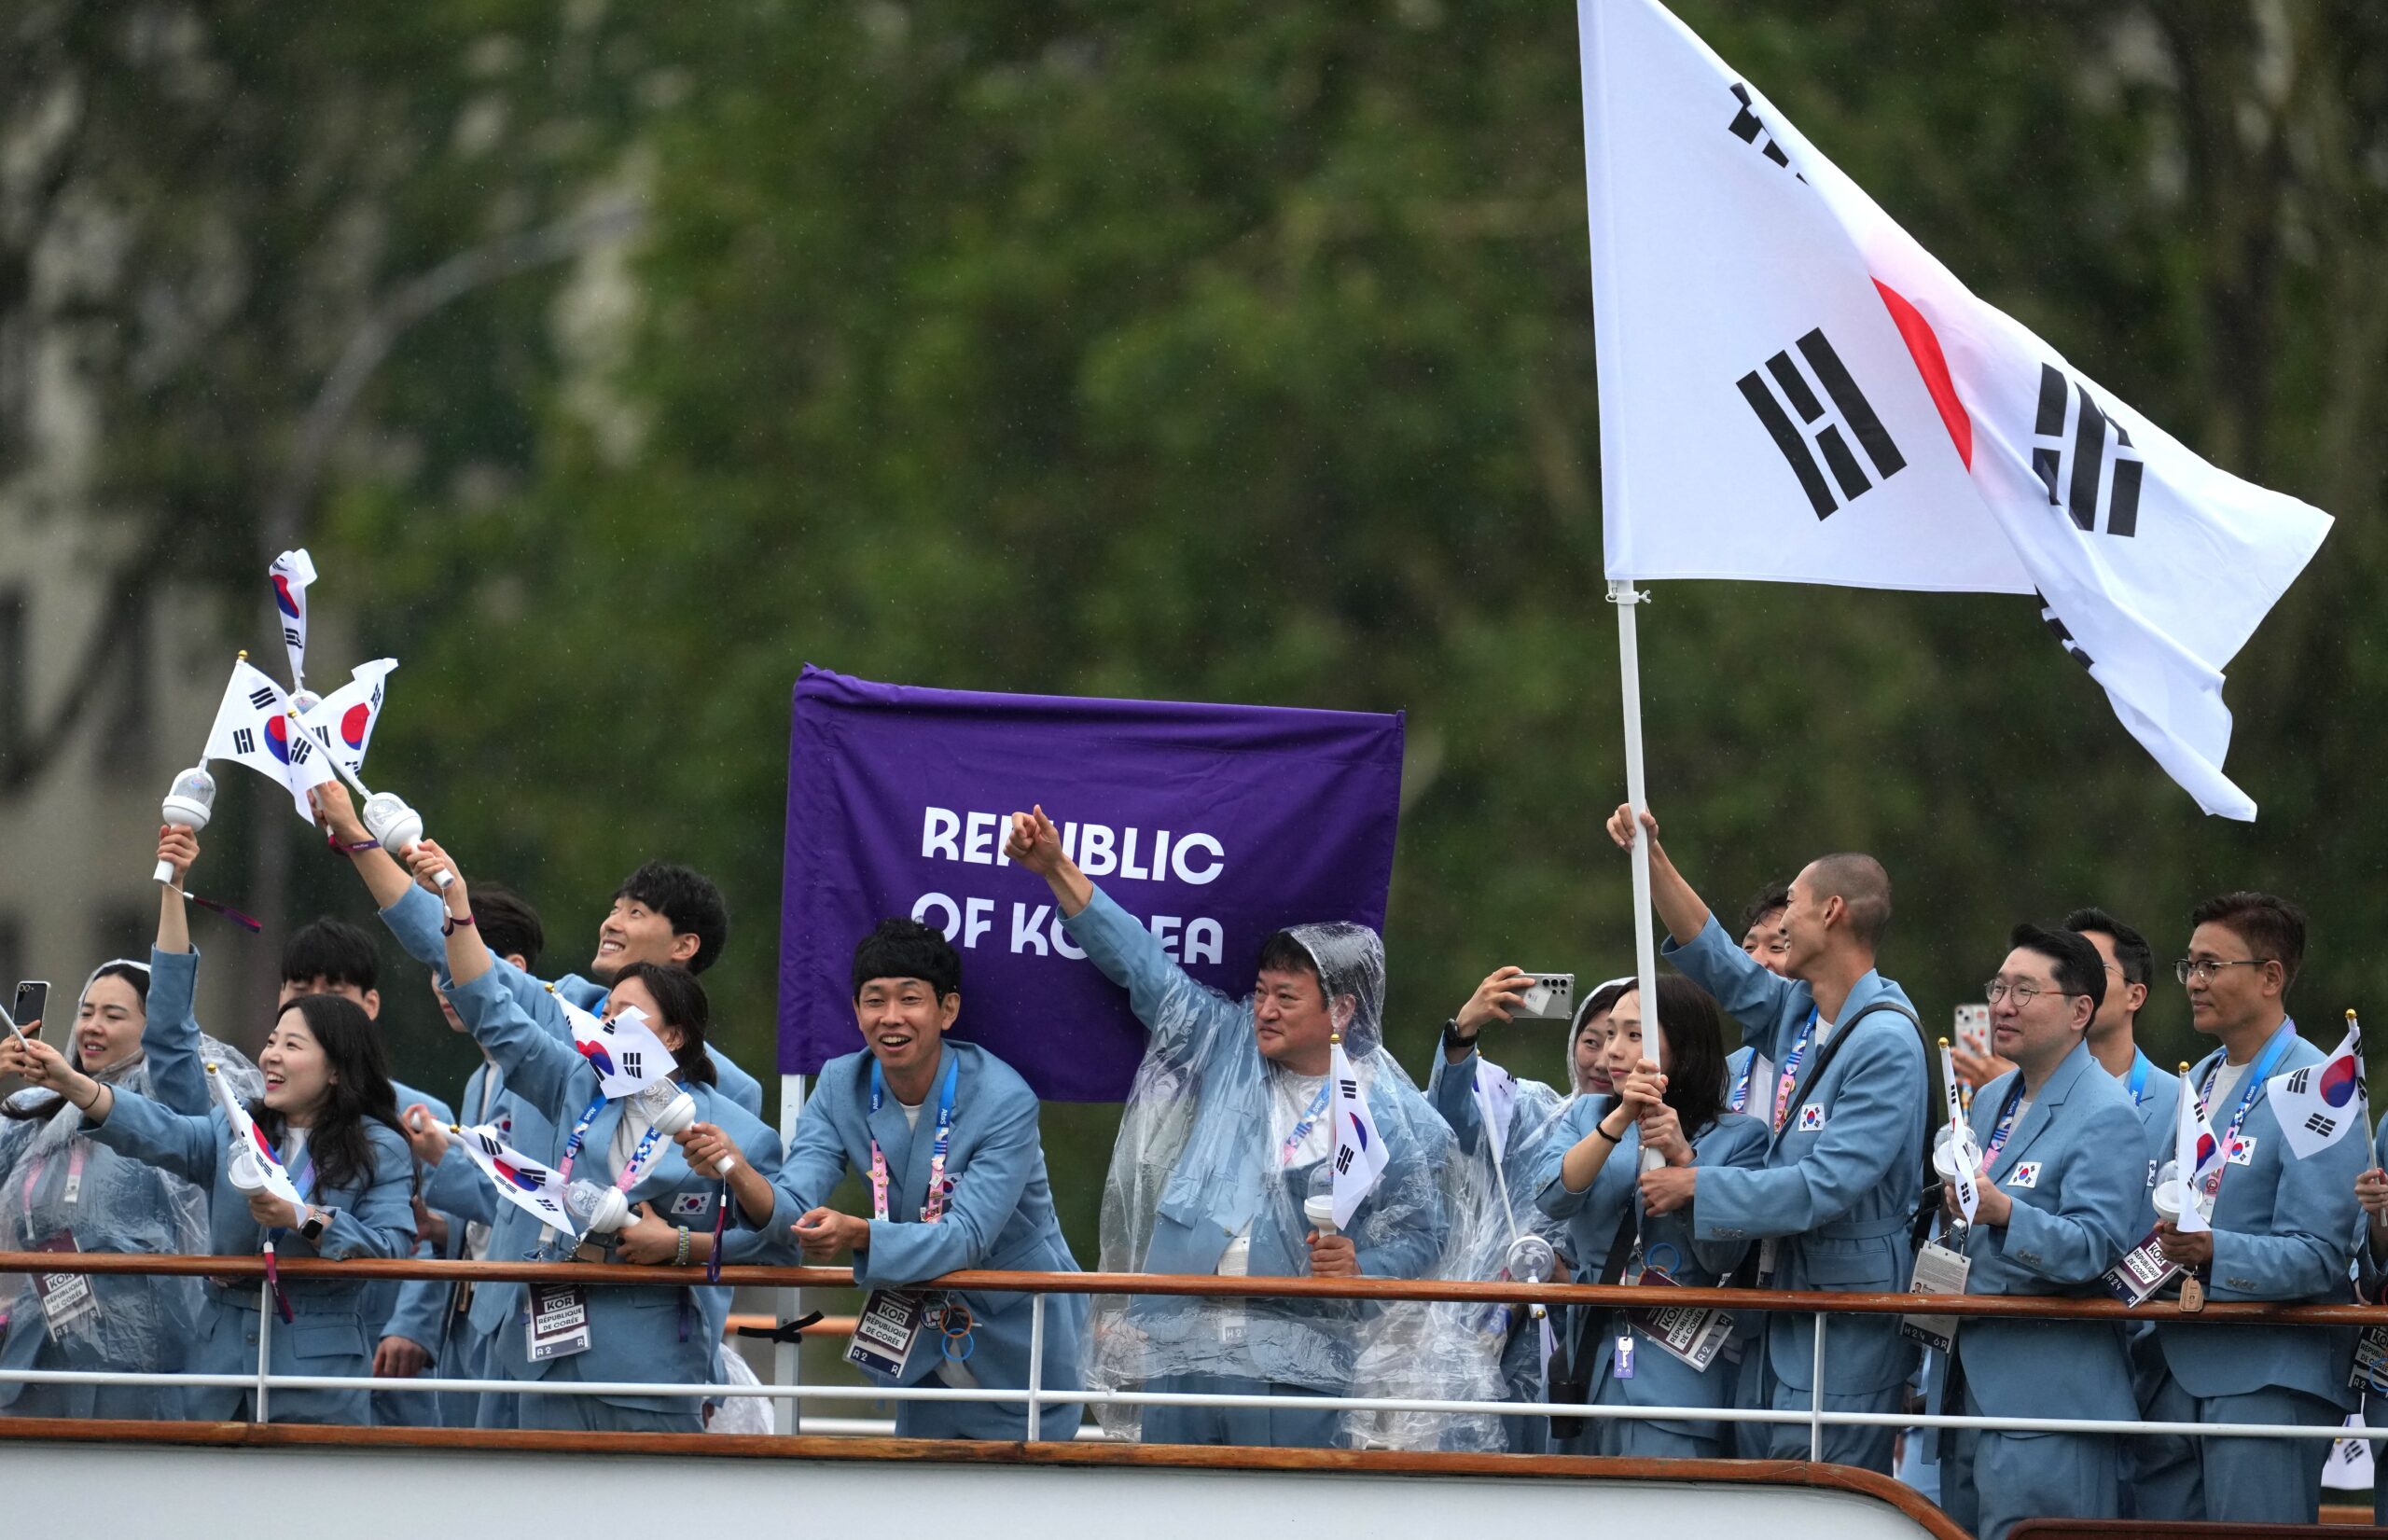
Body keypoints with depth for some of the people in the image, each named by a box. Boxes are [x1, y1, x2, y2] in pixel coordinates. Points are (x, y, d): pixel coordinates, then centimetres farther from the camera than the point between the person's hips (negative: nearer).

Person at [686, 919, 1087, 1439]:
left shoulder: (1005, 1101, -22)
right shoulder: (841, 1086, -7)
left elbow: (966, 1237, -29)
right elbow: (795, 1205, -17)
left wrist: (857, 1234, -46)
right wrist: (739, 1175, -41)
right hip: (925, 1351, 4)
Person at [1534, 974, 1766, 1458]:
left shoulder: (1738, 1137, 2)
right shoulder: (1585, 1117, 14)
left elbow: (1724, 1257, -9)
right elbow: (1552, 1198, -6)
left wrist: (1682, 1158, -18)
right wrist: (1620, 1120, -18)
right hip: (1591, 1360, 4)